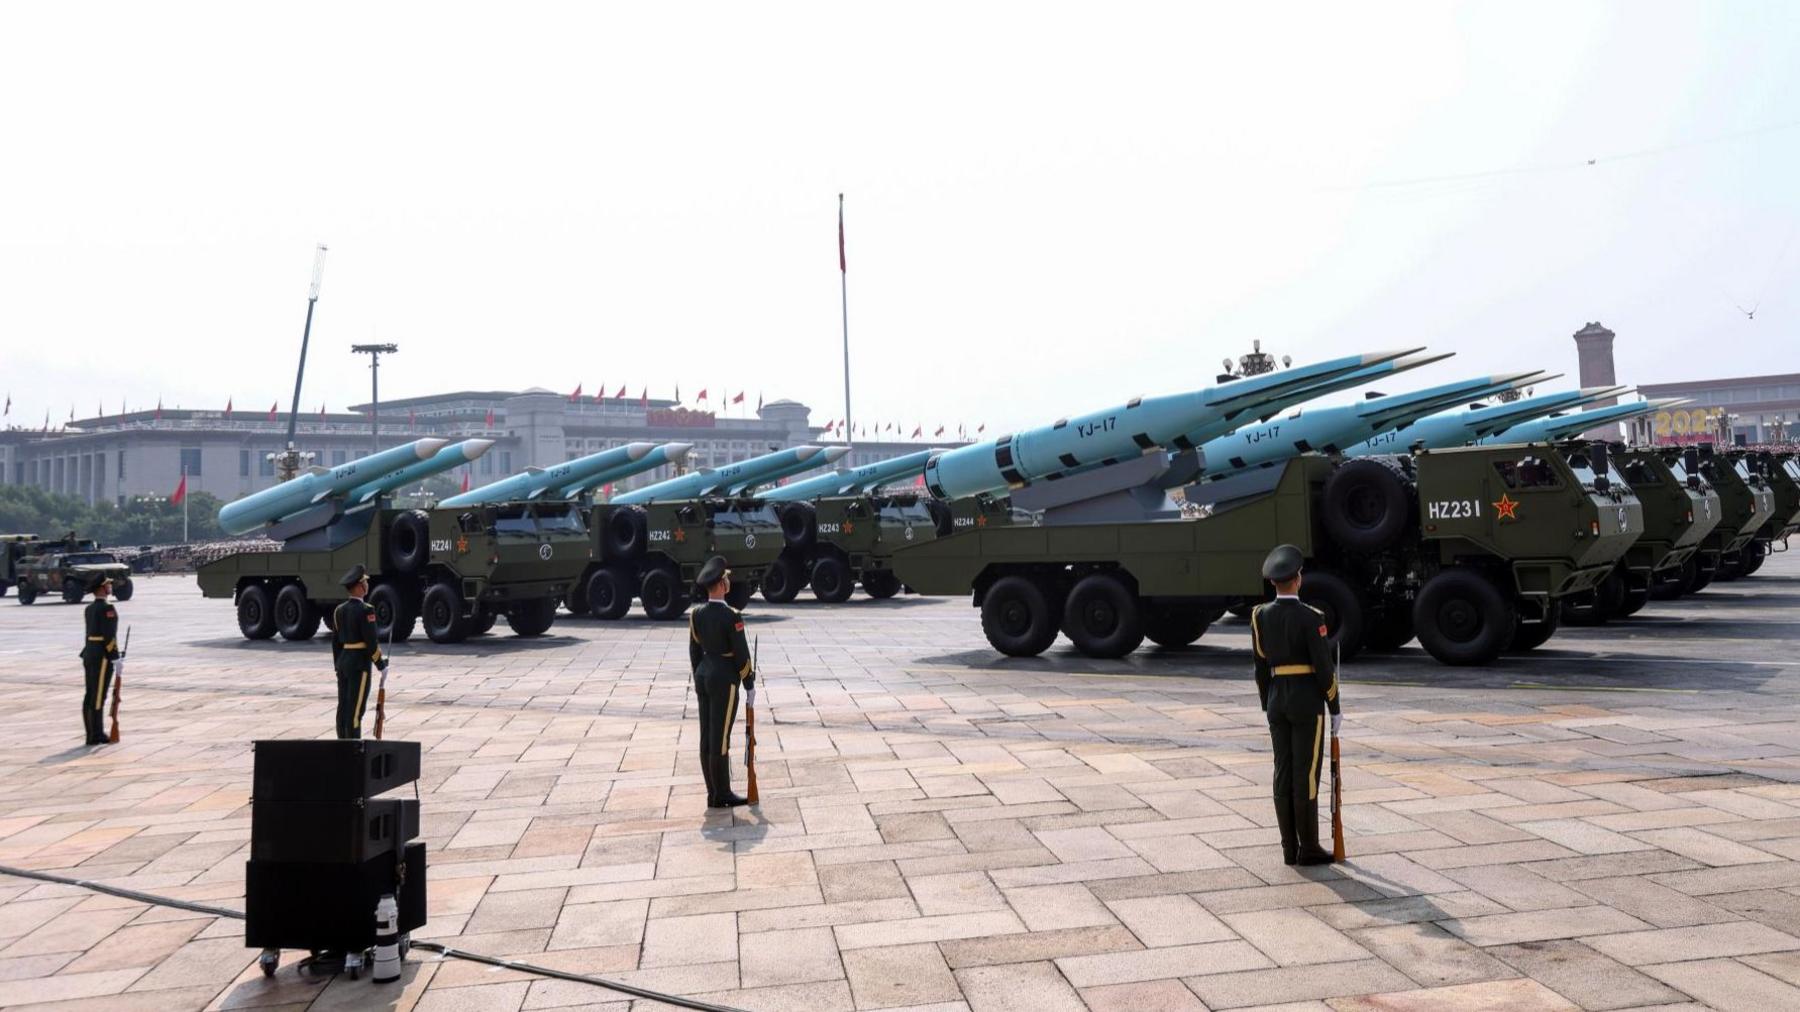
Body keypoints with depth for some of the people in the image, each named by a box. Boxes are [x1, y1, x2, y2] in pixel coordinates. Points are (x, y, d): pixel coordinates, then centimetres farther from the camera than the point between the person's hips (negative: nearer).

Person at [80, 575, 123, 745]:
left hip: (89, 653, 9)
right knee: (98, 696, -6)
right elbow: (109, 635, -19)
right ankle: (96, 735, -3)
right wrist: (116, 657, -15)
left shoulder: (89, 608, 14)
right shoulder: (107, 608, -14)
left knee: (90, 696, 11)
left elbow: (91, 633, 15)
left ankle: (92, 733, 16)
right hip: (102, 656, -9)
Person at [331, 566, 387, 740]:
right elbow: (371, 640, -16)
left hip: (343, 661, 8)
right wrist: (381, 663, -6)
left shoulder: (339, 610, 9)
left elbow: (335, 641, 14)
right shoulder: (365, 610, -14)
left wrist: (338, 666, 21)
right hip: (359, 663, -8)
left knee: (343, 708, 11)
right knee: (355, 710, -5)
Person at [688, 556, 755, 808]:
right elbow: (742, 654, -14)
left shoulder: (696, 614, 4)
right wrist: (750, 685, -6)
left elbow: (694, 651, 11)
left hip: (704, 675, 7)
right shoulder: (731, 616, -17)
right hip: (725, 679, -7)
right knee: (720, 738, -2)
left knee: (707, 737, 10)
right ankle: (721, 795, 5)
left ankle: (714, 793, 17)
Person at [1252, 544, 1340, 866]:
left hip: (1277, 701, 5)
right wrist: (1335, 709, -3)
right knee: (1307, 774, 0)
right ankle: (1309, 848, 6)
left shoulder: (1260, 616, 3)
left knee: (1284, 773, 9)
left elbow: (1261, 668, 8)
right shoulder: (1311, 617, -14)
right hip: (1307, 702, -5)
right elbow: (1325, 667, -13)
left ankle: (1290, 848, 13)